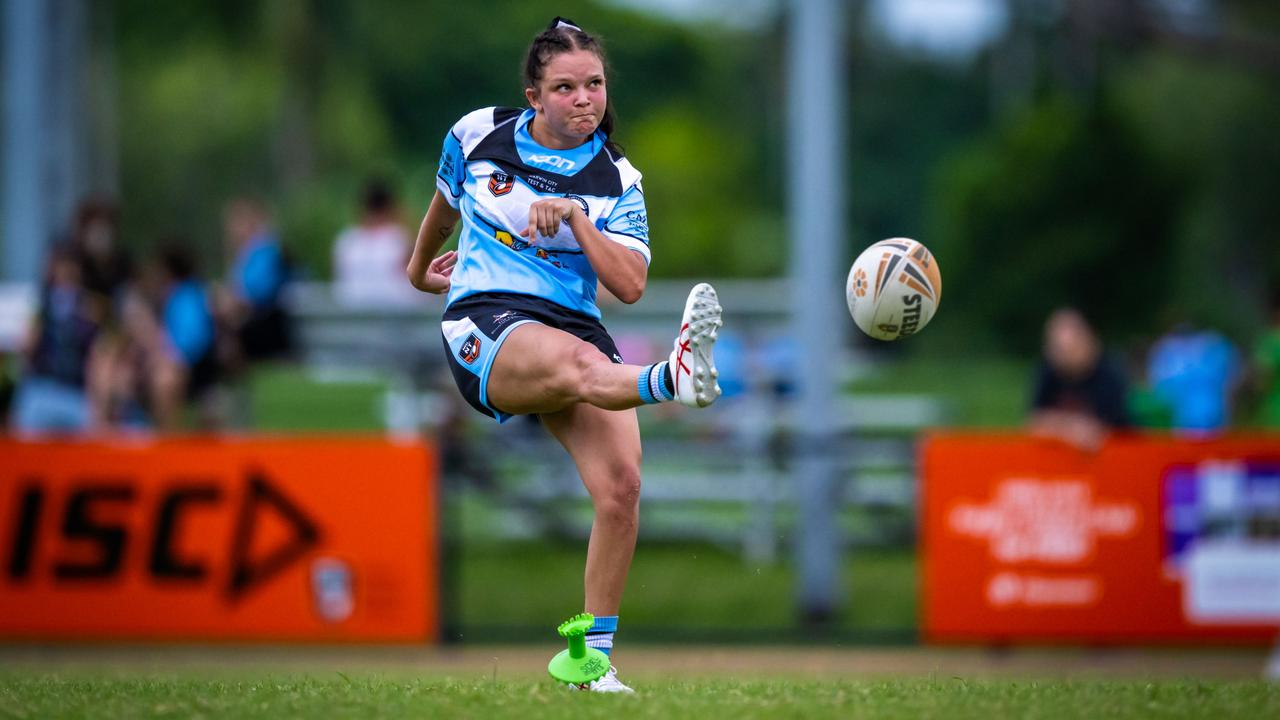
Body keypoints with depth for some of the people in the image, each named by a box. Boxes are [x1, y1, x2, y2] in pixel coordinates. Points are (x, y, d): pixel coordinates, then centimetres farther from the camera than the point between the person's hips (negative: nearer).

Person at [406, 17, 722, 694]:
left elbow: (630, 286, -5)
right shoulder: (476, 136, 6)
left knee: (620, 484, -19)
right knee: (579, 362, -39)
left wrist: (576, 216, -15)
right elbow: (445, 204, 29)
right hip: (486, 324, -3)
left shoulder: (616, 180, 6)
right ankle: (673, 379, -76)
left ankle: (593, 657, -7)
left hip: (576, 327, 3)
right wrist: (420, 266, 44)